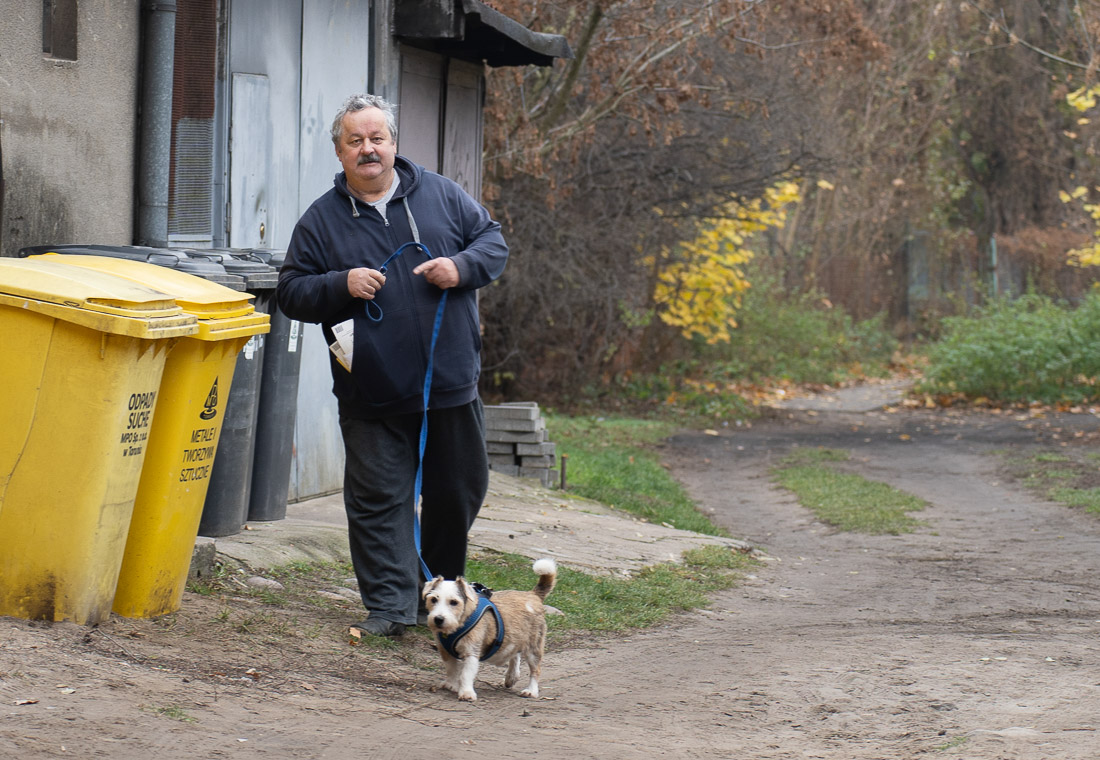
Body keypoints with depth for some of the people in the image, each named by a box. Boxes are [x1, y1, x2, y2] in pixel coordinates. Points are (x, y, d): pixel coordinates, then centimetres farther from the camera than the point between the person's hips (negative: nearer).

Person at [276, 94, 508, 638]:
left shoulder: (441, 195, 5)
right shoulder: (321, 220, 2)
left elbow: (493, 242, 10)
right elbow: (292, 293, 2)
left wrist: (461, 267, -10)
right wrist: (341, 286, -16)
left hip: (451, 386, 2)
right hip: (373, 398, -1)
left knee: (458, 491, 12)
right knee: (379, 499, -2)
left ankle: (443, 588, 32)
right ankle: (390, 607, 3)